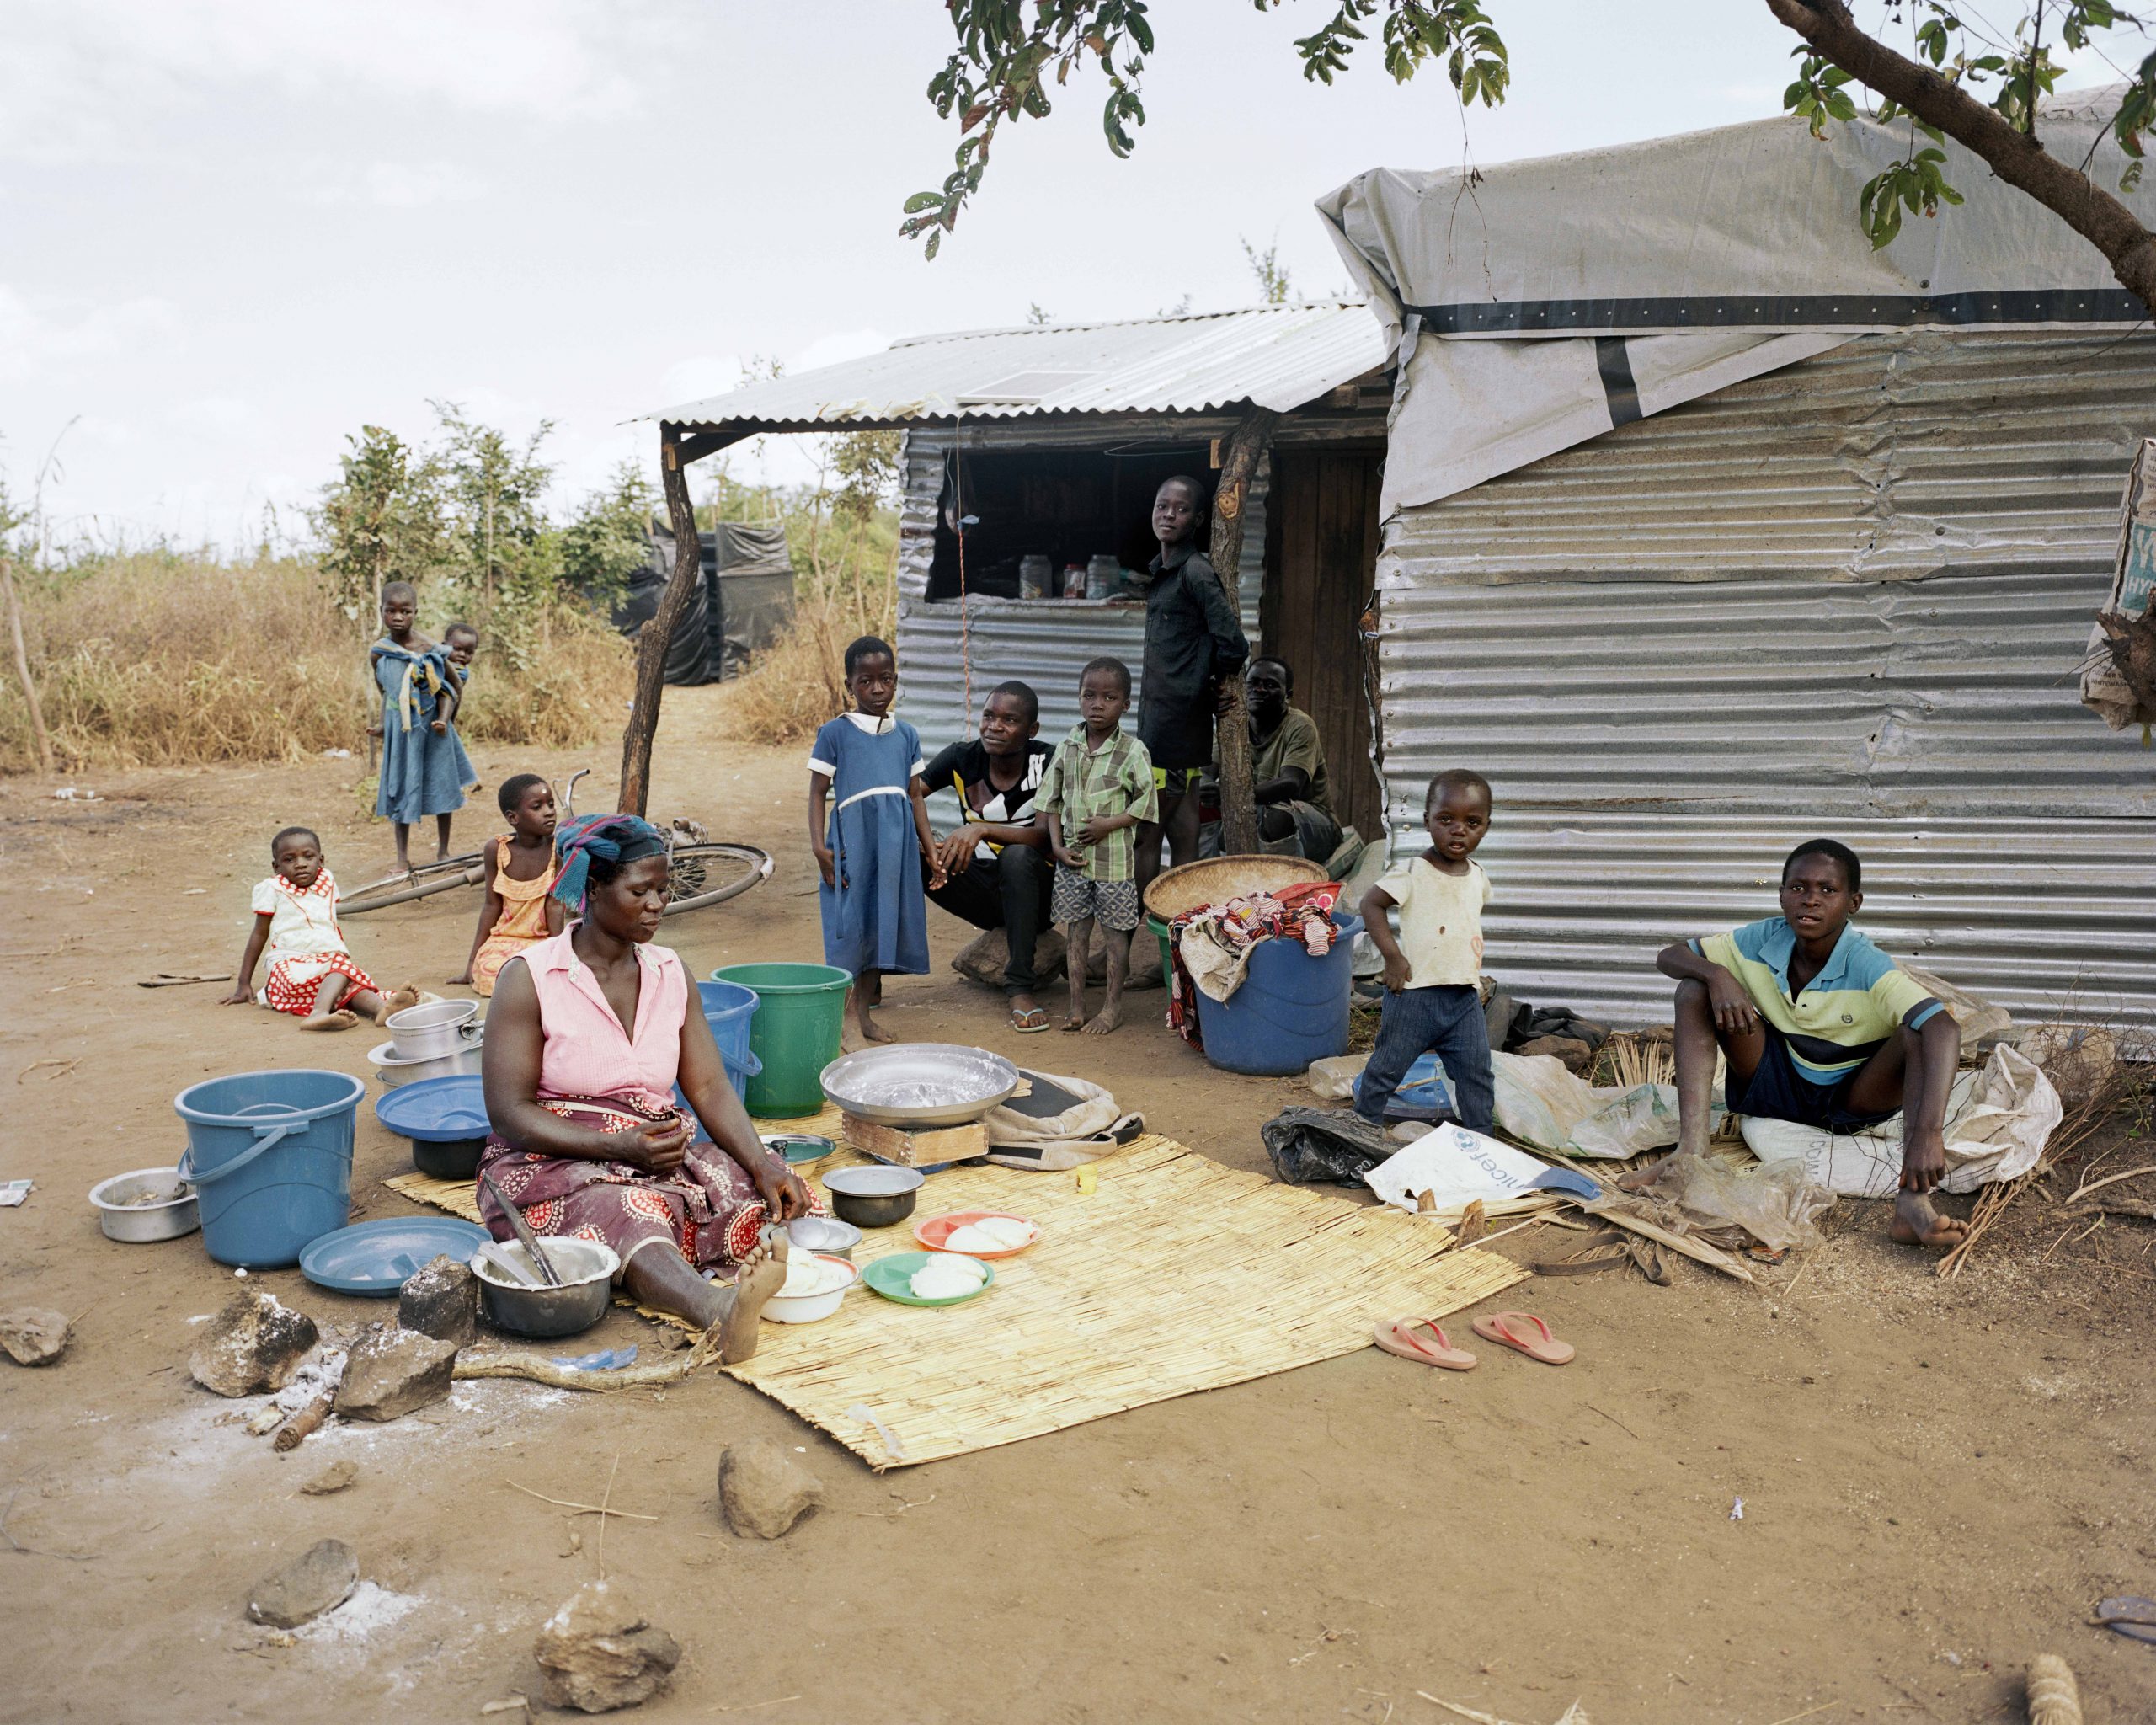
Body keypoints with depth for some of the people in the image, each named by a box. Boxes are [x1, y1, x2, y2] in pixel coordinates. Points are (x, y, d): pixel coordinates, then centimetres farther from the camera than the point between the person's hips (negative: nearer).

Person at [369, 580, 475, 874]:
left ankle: (443, 851, 26)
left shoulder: (430, 649, -12)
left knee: (441, 786, 10)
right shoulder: (378, 653, -6)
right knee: (402, 789, 8)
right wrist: (383, 726, 4)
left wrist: (445, 719, -17)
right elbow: (386, 692, 8)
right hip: (400, 728, 1)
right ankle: (403, 857, 17)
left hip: (432, 726, -1)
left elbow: (449, 687, -4)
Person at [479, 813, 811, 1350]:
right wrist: (618, 1147, -22)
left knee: (752, 1196, -24)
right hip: (553, 1161, -6)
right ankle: (717, 1307, -66)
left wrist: (763, 1164, -16)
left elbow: (709, 1089, 3)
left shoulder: (670, 974, 9)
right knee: (624, 1213, -40)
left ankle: (728, 1291, -53)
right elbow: (508, 1111, -10)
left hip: (658, 1155, 6)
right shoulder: (529, 977, -5)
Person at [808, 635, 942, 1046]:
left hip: (897, 839, 4)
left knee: (885, 920, 7)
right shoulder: (835, 732, 1)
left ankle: (863, 1009, 18)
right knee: (850, 923, -4)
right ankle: (844, 1016, 4)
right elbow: (818, 792, 0)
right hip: (852, 835, -4)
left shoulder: (906, 734, 13)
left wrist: (930, 849, 14)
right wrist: (819, 846, -11)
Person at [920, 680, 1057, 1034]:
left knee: (1018, 856, -36)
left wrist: (980, 830, -39)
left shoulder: (1048, 763, -14)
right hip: (981, 889, 3)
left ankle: (1020, 988, -29)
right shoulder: (962, 758, -5)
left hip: (1032, 891, -3)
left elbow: (1046, 834, -27)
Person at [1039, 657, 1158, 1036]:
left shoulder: (1133, 750, -7)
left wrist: (1109, 824, -16)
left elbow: (1146, 803, -6)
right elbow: (1051, 801, 8)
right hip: (1072, 858, 3)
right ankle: (1076, 1005, 18)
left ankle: (1112, 1005, 17)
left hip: (1114, 860, -3)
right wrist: (1057, 846, -2)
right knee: (1076, 932, 10)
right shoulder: (1067, 748, 3)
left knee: (1115, 932, 6)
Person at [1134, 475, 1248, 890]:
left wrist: (1214, 684, -2)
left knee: (1145, 833, -6)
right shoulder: (1161, 571, 15)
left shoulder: (1196, 572, -12)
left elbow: (1233, 646, -19)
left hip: (1176, 720, -9)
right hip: (1158, 715, 9)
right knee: (1182, 833, 11)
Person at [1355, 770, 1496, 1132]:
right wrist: (1392, 955, -18)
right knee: (1389, 1065, 6)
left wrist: (1473, 973, 16)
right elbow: (1371, 903, -12)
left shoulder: (1478, 876, 7)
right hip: (1416, 993, -5)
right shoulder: (1412, 872, -14)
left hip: (1465, 996, 5)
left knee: (1476, 1070, 8)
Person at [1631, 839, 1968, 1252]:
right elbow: (1668, 957, -5)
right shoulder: (1764, 940, -13)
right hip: (1779, 1086, 3)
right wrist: (1717, 974, -30)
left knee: (1919, 1035, -31)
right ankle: (1692, 1150, -28)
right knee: (1694, 988, -15)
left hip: (1854, 1099, -3)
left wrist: (1927, 1133, -54)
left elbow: (1945, 1028, -41)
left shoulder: (1868, 967, -26)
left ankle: (1912, 1203, -44)